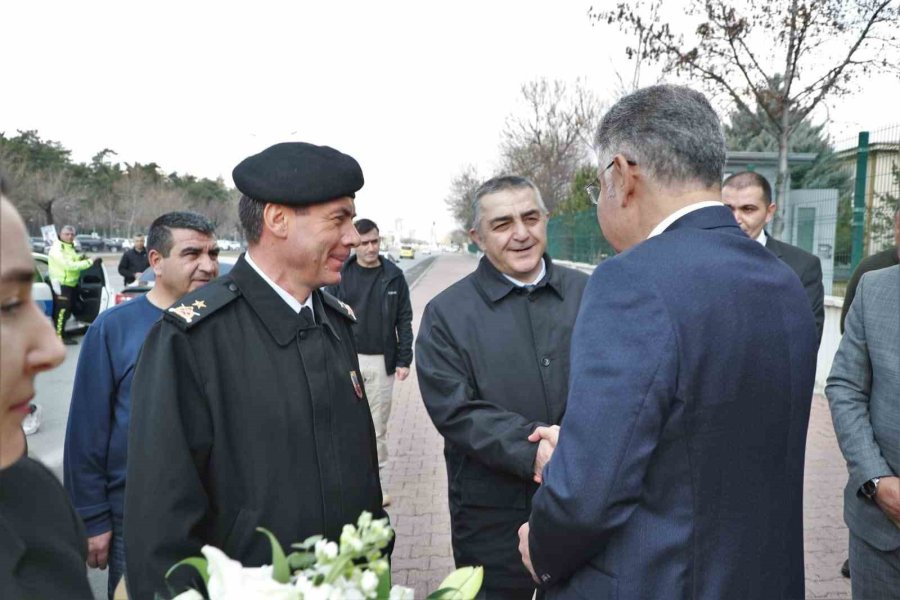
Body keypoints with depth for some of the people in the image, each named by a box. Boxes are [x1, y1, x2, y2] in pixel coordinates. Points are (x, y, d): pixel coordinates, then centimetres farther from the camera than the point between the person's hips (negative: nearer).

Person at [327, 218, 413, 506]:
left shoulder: (393, 276, 1)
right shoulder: (341, 275, -1)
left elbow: (404, 320, 3)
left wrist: (404, 360, -2)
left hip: (381, 362, 1)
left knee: (378, 424, 10)